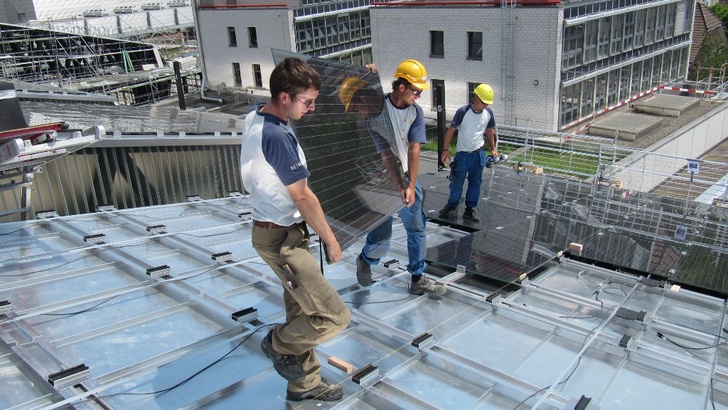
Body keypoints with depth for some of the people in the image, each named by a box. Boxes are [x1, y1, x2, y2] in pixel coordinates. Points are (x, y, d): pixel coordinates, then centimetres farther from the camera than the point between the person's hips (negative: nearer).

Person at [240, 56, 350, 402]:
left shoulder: (254, 117, 2)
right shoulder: (278, 137, -26)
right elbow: (303, 198, -21)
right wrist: (330, 241, -9)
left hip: (271, 229, 10)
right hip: (282, 239, -10)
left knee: (301, 311, 20)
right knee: (334, 316, -8)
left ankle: (305, 383, 35)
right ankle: (278, 343, 18)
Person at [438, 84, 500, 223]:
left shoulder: (488, 112, -3)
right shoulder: (463, 111, -18)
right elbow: (450, 130, -11)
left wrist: (493, 149, 14)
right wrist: (445, 150, -13)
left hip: (479, 154, 4)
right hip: (463, 154, -4)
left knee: (475, 183, 9)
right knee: (457, 182, 7)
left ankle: (470, 209, 21)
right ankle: (451, 205, 27)